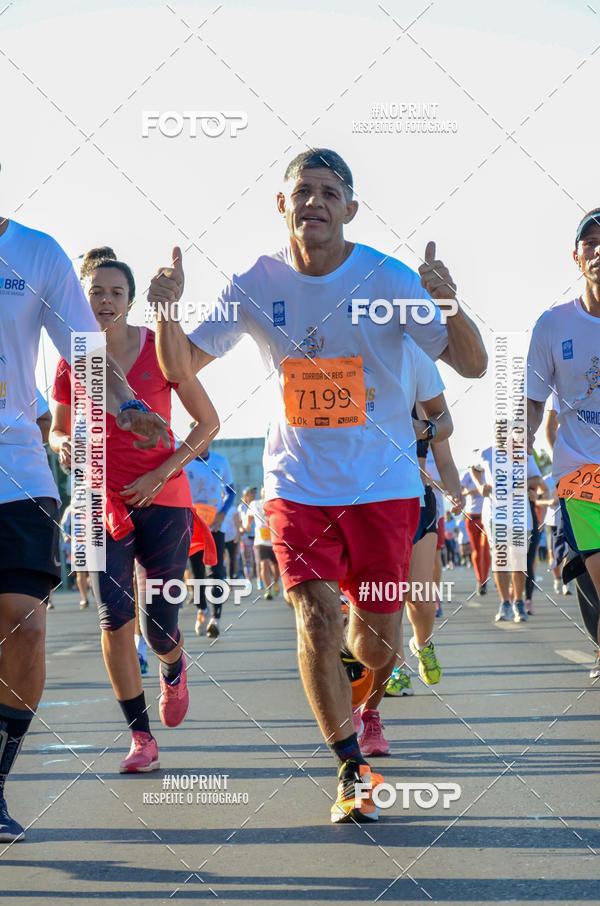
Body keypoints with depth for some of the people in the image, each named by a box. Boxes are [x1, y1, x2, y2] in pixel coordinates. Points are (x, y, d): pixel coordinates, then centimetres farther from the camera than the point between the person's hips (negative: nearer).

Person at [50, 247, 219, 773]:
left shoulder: (160, 349, -4)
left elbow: (209, 422, 0)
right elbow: (58, 431, 15)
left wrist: (160, 474, -9)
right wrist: (64, 445, -10)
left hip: (162, 499, -1)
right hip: (102, 502, 2)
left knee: (160, 629, -2)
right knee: (115, 617, -12)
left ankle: (173, 671, 36)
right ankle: (141, 737, 1)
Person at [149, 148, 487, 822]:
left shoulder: (387, 279, -11)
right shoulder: (257, 285, -4)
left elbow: (472, 366, -12)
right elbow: (181, 368, 2)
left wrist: (450, 307, -34)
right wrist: (166, 311, -19)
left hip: (383, 482, 0)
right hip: (297, 482, 1)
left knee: (374, 645, 5)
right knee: (317, 625, -13)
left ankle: (354, 639, 43)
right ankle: (352, 769, 5)